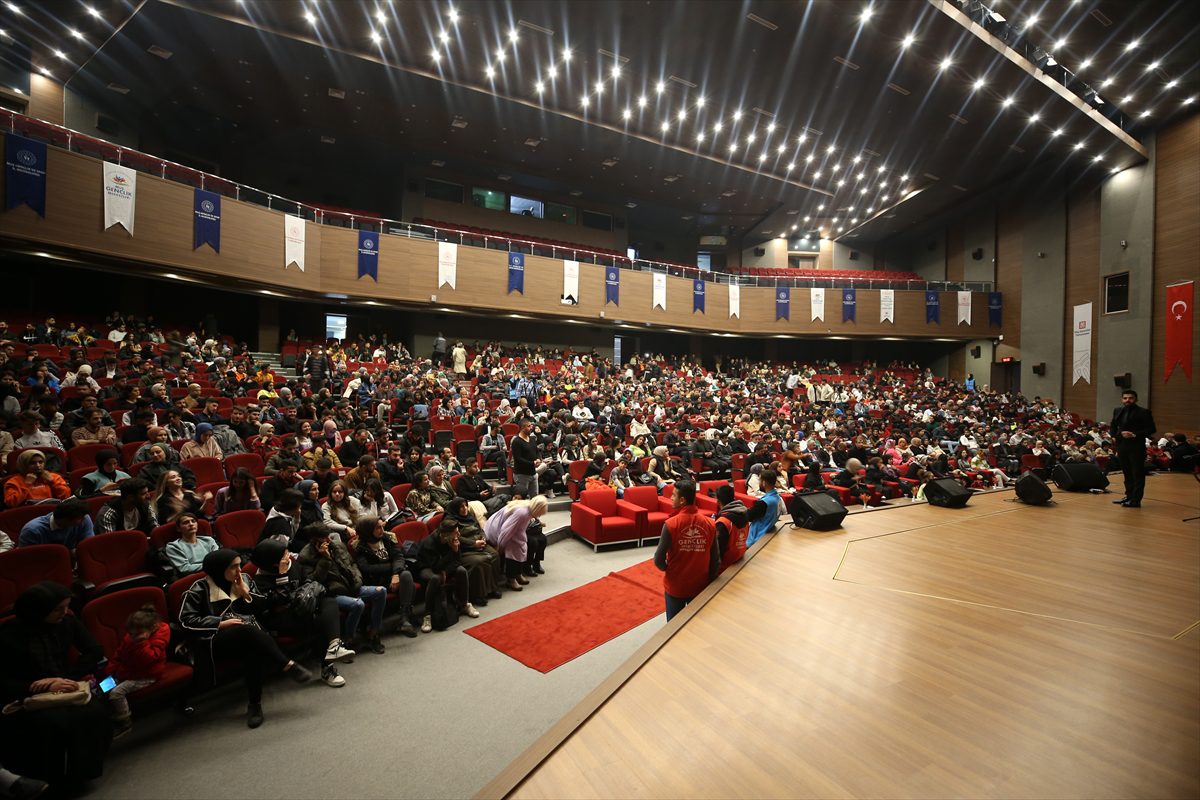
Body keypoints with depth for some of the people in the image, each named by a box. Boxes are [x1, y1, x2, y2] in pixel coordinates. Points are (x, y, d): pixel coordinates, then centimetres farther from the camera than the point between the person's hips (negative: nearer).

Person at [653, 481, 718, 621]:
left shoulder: (671, 524, -21)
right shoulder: (710, 524, -12)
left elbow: (659, 560, -17)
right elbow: (715, 560, -5)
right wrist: (710, 581, 10)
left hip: (675, 586, -2)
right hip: (701, 586, 3)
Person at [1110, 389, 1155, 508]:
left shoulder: (1143, 412, -4)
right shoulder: (1117, 411, 10)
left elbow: (1151, 429, -6)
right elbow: (1113, 427, 14)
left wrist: (1135, 434, -18)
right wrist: (1119, 433, -5)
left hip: (1137, 446, -5)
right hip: (1121, 445, 5)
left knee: (1137, 474, -1)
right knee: (1127, 473, 13)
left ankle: (1136, 500, 1)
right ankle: (1129, 496, 21)